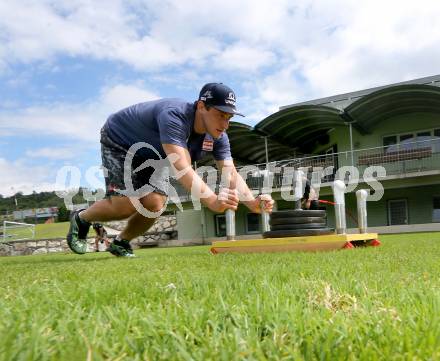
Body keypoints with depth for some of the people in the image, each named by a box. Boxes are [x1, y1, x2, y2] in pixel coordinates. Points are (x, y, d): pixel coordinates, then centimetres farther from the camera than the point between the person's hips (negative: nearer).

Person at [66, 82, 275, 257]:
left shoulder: (217, 136, -18)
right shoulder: (173, 116, -41)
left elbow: (231, 174, -24)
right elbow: (181, 167, -53)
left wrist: (252, 202, -44)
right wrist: (212, 200, -67)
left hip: (152, 155, 7)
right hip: (118, 142, -6)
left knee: (154, 205, -12)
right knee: (125, 205, -19)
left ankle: (121, 243, 16)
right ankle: (81, 219, 12)